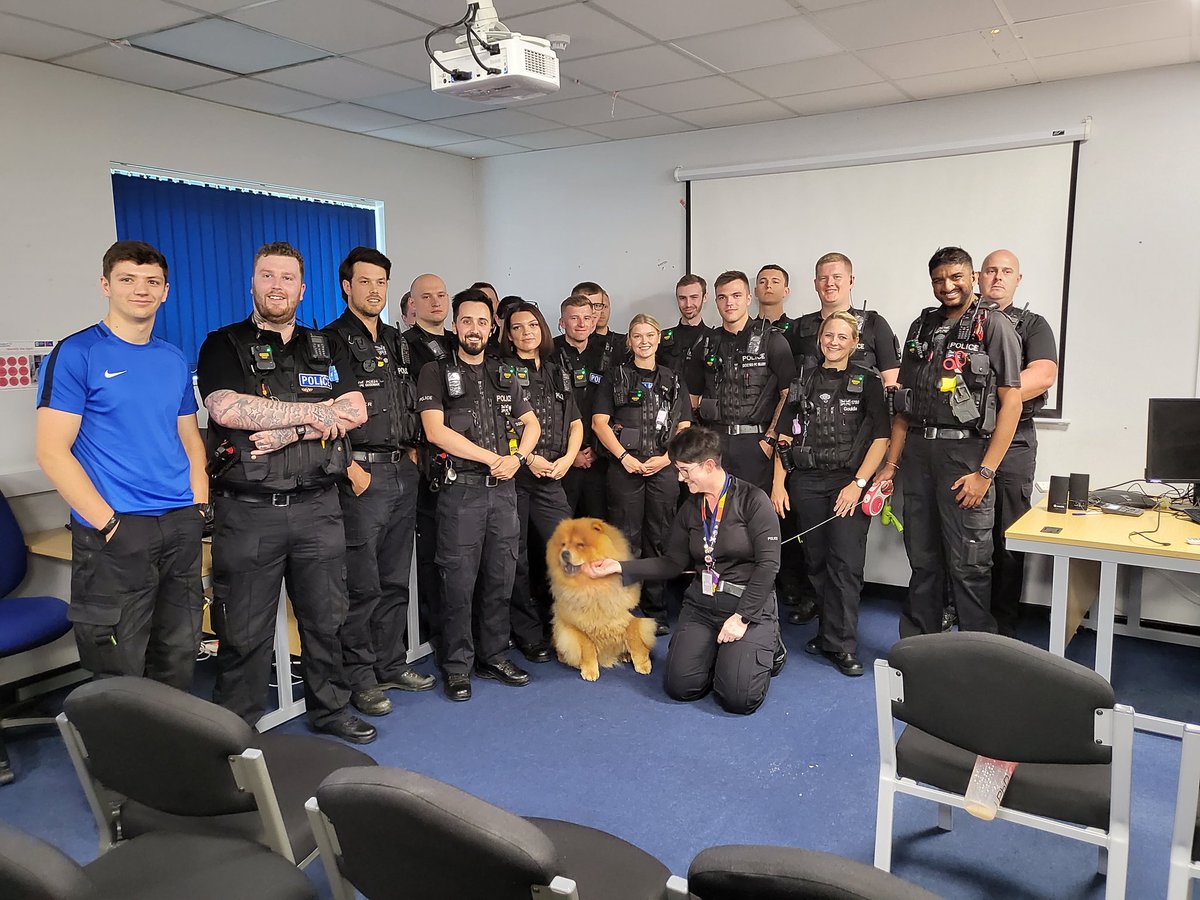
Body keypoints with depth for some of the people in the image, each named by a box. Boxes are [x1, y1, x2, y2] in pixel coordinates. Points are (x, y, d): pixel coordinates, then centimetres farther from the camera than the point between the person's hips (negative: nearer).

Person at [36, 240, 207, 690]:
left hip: (181, 529, 5)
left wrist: (199, 505, 5)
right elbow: (52, 451, -10)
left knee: (178, 661, 15)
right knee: (120, 674, 3)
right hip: (114, 535, -5)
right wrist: (108, 522, -15)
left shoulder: (175, 360, 12)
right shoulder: (76, 353, -5)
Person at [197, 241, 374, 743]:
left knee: (325, 618, 14)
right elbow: (227, 409, -17)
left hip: (317, 508, 4)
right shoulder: (225, 345, 1)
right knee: (245, 631, 5)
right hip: (249, 510, -3)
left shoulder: (323, 349, 13)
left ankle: (331, 709, 30)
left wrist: (290, 431, -15)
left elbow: (355, 411, -1)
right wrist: (315, 412, -12)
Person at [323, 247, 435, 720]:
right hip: (362, 473, -7)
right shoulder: (332, 341, -6)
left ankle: (391, 665, 25)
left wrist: (413, 450, 11)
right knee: (362, 585, -1)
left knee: (396, 581, 13)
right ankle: (360, 678, 11)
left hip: (404, 471, 7)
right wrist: (351, 467, -16)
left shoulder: (397, 342, 16)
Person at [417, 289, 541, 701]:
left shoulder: (505, 375, 15)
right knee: (459, 581, -1)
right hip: (460, 491, -5)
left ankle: (494, 656, 23)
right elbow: (436, 430, -12)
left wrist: (517, 457, -4)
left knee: (501, 578, 10)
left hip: (503, 489, 5)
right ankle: (457, 666, 12)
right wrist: (493, 458, -12)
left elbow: (531, 424, 17)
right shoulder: (436, 373, 0)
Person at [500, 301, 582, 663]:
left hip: (551, 476, 4)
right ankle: (529, 636, 15)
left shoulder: (558, 373, 18)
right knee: (517, 558, 3)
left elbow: (576, 424, 18)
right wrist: (529, 458, -12)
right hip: (513, 474, -4)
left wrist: (566, 459, 2)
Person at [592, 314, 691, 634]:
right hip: (625, 467, -2)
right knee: (626, 541, -3)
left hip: (664, 468, 2)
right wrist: (624, 457, -11)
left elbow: (684, 428, 10)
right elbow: (599, 422, 0)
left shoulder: (673, 382, 15)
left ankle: (656, 612, 14)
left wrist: (666, 458, -7)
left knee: (658, 541, 5)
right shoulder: (616, 378, 8)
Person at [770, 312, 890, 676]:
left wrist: (859, 483, -10)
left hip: (849, 482, -3)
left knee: (846, 563, -7)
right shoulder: (804, 381, 12)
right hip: (806, 482, 3)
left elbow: (881, 437, -2)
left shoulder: (867, 382, 4)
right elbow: (785, 437, 10)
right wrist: (778, 484, 3)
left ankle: (841, 645, 0)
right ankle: (830, 629, 21)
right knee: (816, 562, 7)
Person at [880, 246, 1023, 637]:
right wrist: (891, 463, 10)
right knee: (922, 560, 13)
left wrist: (985, 472, -14)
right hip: (917, 454, 5)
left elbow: (1011, 402, -7)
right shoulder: (922, 327, 15)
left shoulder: (994, 326, -1)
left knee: (967, 566, 1)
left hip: (965, 454, -5)